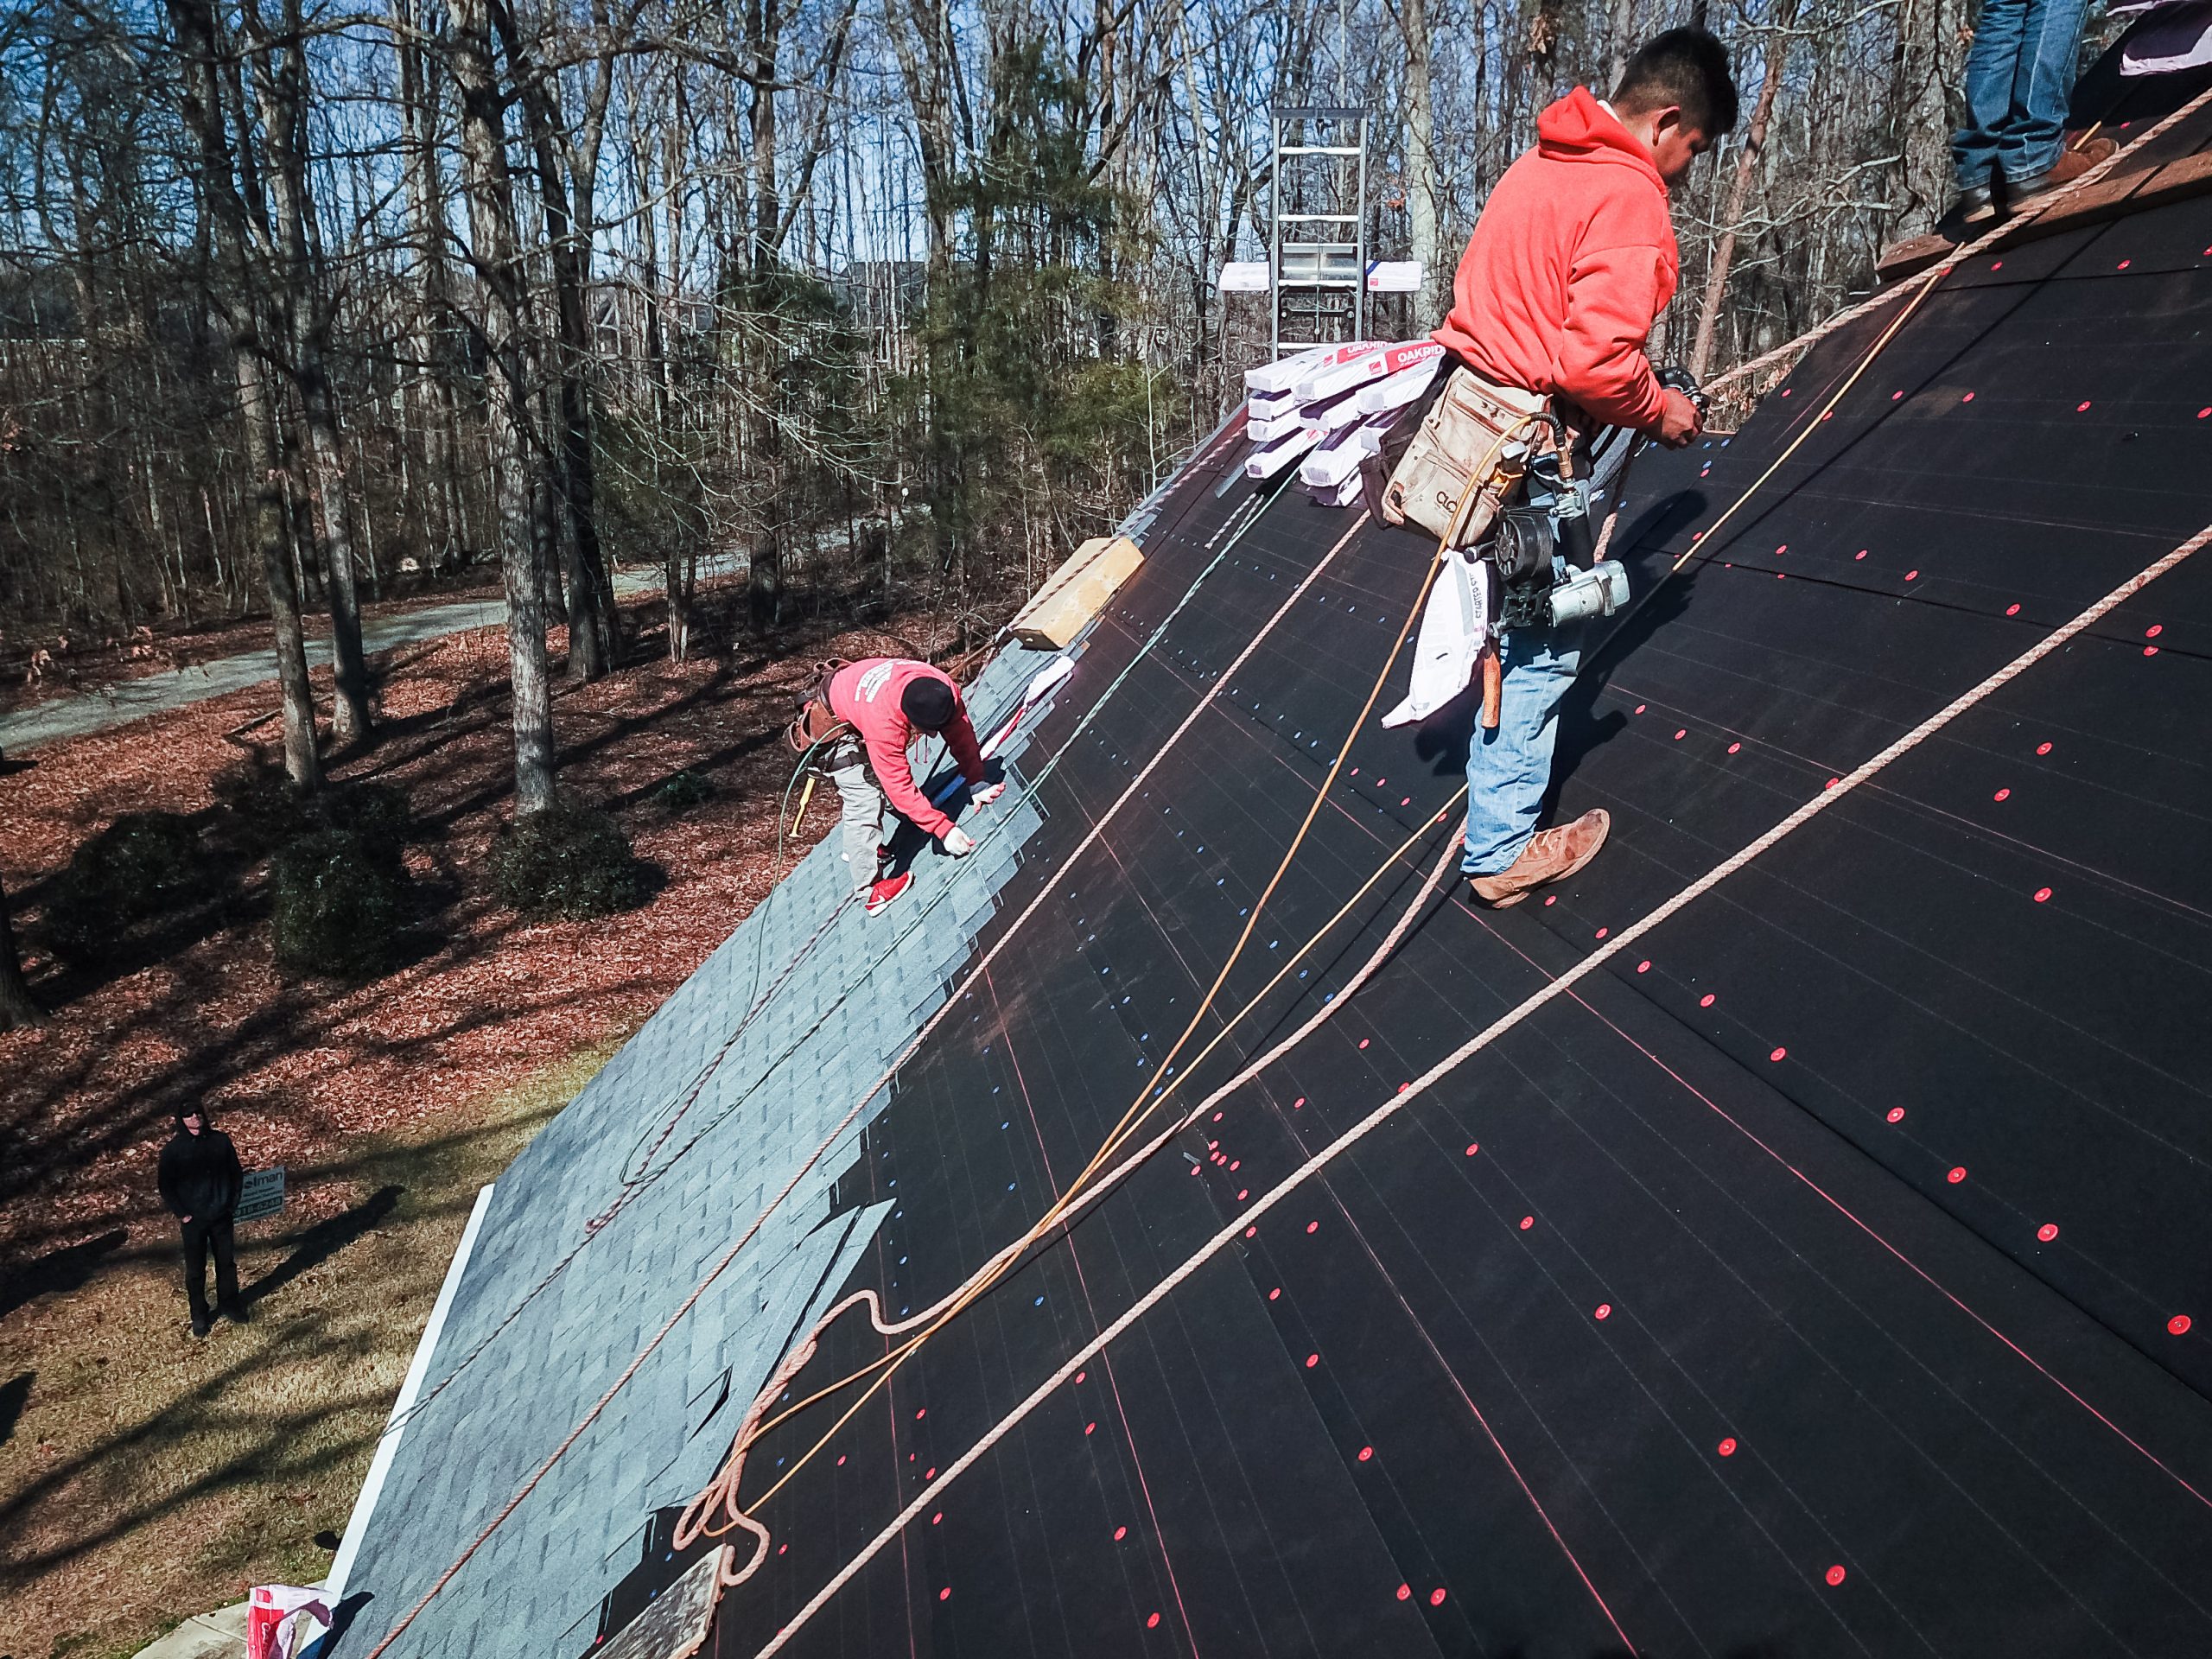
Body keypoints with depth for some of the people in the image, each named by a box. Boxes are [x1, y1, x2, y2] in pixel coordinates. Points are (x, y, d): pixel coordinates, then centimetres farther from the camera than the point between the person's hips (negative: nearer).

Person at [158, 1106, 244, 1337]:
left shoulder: (220, 1140, -6)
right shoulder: (173, 1150, -12)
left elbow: (236, 1173, 5)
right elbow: (166, 1187, -6)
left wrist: (232, 1203, 1)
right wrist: (181, 1214, -9)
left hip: (221, 1216, 2)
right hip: (193, 1220, -2)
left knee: (226, 1262, 16)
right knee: (195, 1269, 9)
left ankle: (229, 1303, 34)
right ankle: (198, 1315, 24)